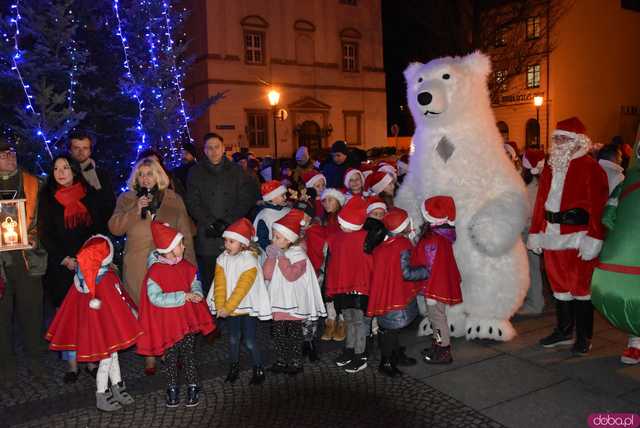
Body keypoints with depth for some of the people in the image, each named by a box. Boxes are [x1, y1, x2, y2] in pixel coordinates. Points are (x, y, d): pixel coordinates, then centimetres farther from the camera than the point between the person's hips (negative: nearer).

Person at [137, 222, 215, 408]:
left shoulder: (186, 266, 0)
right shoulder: (155, 271, -17)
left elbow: (195, 282, 11)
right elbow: (155, 298, -23)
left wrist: (197, 293, -13)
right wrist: (183, 296, -24)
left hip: (187, 320, 4)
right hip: (166, 323, -3)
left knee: (188, 356, 12)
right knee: (170, 358, 12)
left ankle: (193, 388, 26)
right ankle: (172, 389, 29)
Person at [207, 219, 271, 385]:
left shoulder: (250, 261, -19)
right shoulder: (222, 259, -3)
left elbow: (242, 288, -22)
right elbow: (219, 284, -8)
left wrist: (227, 308, -22)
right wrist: (220, 306, -18)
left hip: (248, 308, -5)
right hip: (230, 309, 5)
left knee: (249, 342, 0)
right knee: (233, 339, 16)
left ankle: (259, 370, 16)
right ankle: (234, 367, 33)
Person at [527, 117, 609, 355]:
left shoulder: (590, 168, -7)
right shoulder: (550, 168, 14)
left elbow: (597, 206, -13)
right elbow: (540, 202, 14)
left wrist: (593, 238, -18)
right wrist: (535, 232, 12)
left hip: (578, 236, -6)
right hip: (553, 236, 6)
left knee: (580, 286, 3)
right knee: (559, 284, 14)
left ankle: (584, 337, 16)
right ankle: (564, 331, 27)